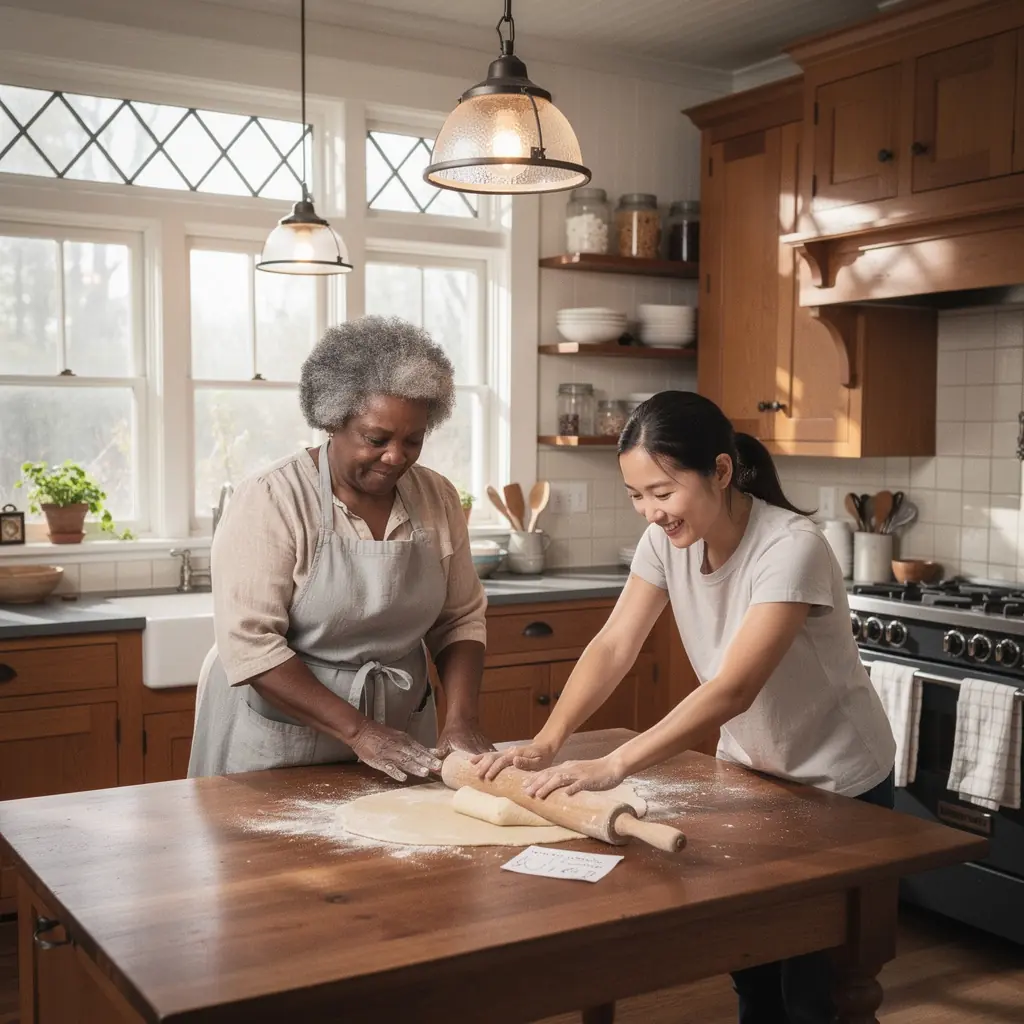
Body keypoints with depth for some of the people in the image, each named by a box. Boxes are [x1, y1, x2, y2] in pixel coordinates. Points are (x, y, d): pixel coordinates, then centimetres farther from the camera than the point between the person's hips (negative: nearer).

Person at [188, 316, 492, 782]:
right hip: (278, 743, -4)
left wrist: (460, 719, -10)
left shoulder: (437, 498, -2)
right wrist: (356, 730, -24)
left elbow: (461, 619, 4)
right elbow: (250, 643, -22)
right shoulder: (270, 499, -17)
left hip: (400, 739, 4)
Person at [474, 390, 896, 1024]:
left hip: (837, 783, -5)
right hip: (750, 768, 5)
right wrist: (547, 742, -28)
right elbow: (613, 648, -14)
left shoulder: (792, 547, -30)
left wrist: (615, 766, -45)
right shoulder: (666, 540, -10)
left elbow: (733, 689, -38)